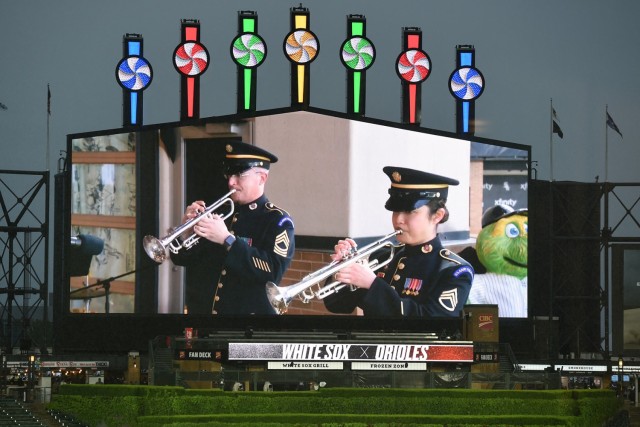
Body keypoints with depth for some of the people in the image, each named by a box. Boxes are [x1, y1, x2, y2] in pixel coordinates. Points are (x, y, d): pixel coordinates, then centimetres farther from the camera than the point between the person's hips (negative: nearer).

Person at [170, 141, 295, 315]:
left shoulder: (277, 220, -9)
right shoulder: (225, 217, 9)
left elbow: (273, 271, -24)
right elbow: (181, 258, 11)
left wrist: (227, 239, -26)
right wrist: (186, 230, -9)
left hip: (254, 310, -6)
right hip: (217, 309, 6)